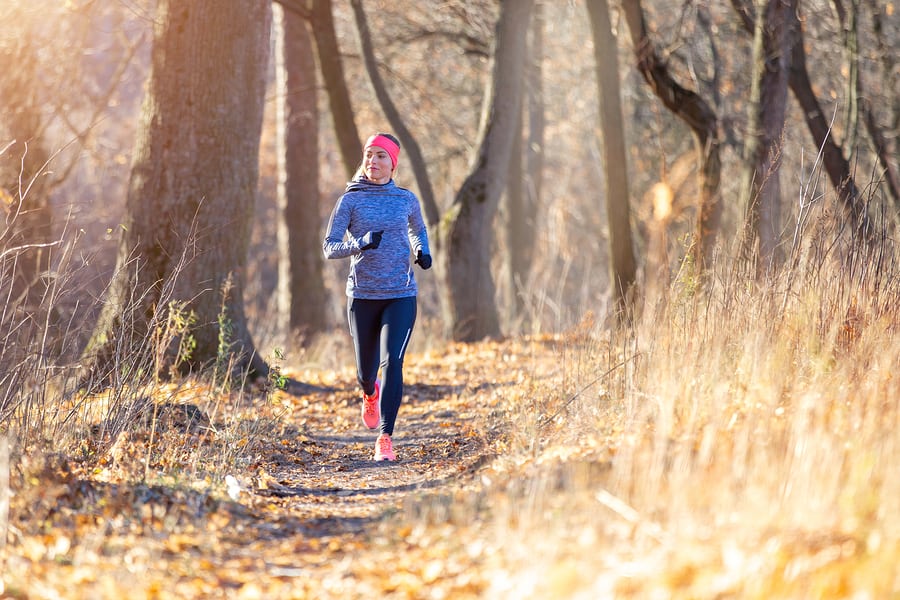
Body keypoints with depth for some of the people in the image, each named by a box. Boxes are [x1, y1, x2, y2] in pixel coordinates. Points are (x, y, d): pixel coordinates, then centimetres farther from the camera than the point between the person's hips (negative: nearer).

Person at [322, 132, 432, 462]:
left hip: (401, 295, 0)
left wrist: (422, 251, 4)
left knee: (392, 362, -16)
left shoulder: (406, 199, 5)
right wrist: (360, 244, -24)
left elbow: (417, 230, 26)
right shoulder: (350, 200, -2)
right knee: (366, 368, 10)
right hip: (362, 295, 0)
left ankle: (385, 437, -12)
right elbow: (329, 247, -5)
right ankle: (370, 395, 49)